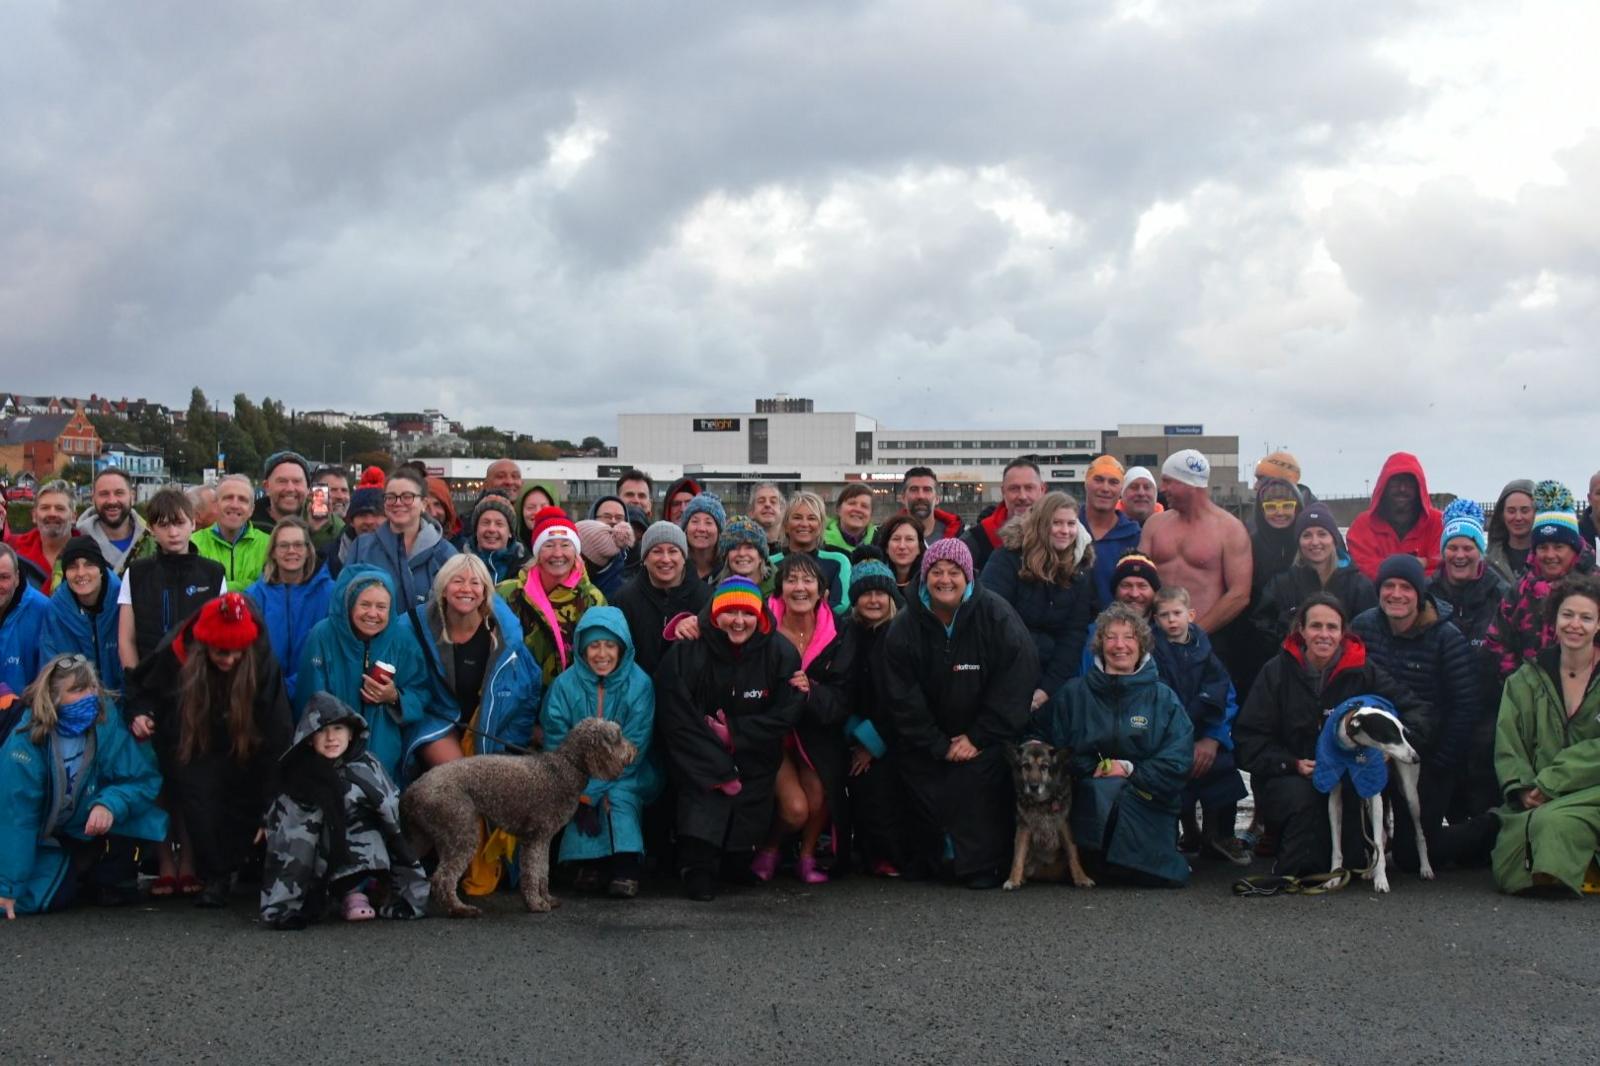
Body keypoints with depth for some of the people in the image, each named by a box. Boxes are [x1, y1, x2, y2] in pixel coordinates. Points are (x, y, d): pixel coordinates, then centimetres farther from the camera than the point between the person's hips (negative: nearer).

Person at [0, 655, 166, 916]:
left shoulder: (107, 722, -18)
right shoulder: (25, 740, -25)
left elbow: (143, 779, -18)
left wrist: (110, 804, -40)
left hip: (91, 829, 2)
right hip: (46, 840, -2)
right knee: (32, 899, -25)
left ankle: (113, 879, -1)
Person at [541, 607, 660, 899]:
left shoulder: (639, 684, -11)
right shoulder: (565, 685, -7)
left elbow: (632, 748, -14)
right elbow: (556, 745, -10)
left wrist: (590, 792, -22)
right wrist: (579, 796, -23)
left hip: (627, 778, -1)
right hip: (578, 774, 1)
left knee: (618, 792, -31)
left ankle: (626, 865, -25)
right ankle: (591, 861, -17)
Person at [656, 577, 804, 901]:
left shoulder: (781, 653, -7)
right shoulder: (686, 654, -12)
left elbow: (785, 715, -7)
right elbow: (678, 722, -14)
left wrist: (734, 733, -17)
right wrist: (719, 773, -18)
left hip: (754, 762, 1)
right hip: (700, 761, -1)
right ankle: (697, 866, -11)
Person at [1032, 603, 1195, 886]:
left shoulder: (1163, 698, 11)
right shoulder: (1074, 693, 13)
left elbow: (1179, 760, 1)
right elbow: (1046, 741, 4)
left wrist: (1131, 769, -10)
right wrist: (1094, 769, -10)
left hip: (1146, 798, -1)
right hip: (1091, 796, 1)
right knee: (1105, 791, -32)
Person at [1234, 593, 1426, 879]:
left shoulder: (1362, 671, 2)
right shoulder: (1278, 671, -1)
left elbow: (1415, 714, 0)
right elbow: (1248, 738, -4)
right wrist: (1293, 764, -18)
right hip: (1287, 778, -2)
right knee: (1301, 797, -34)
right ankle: (1294, 868, -10)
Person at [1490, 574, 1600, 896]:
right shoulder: (1529, 676, 12)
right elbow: (1508, 742, 5)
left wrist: (1550, 783, -14)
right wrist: (1521, 789, -12)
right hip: (1537, 798, 3)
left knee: (1552, 821, -36)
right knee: (1508, 874, -19)